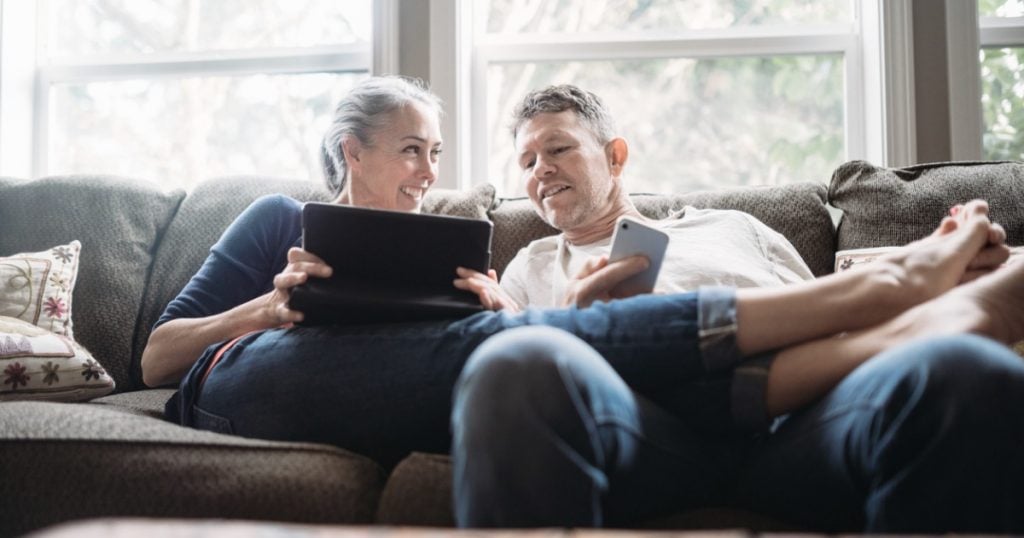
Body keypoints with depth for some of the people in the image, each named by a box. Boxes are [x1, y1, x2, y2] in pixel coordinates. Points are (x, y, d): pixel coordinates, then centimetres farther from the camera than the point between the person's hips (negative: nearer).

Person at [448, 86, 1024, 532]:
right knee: (515, 363, -36)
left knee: (966, 372, -30)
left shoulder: (729, 229, 32)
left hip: (789, 427, 1)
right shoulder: (531, 268, 30)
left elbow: (825, 323, 24)